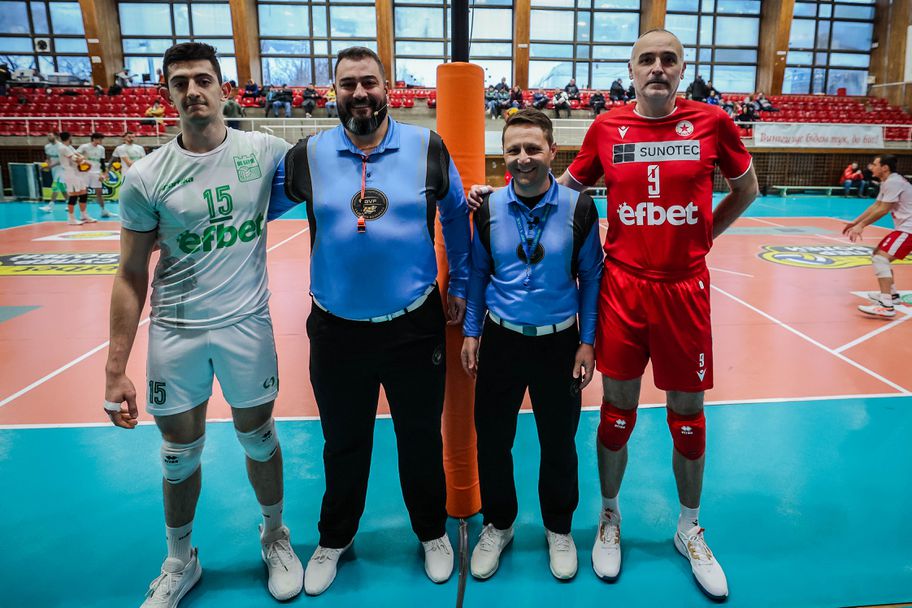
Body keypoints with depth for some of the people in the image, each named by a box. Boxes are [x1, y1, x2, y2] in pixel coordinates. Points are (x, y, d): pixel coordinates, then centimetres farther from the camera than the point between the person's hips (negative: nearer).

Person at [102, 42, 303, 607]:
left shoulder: (265, 151, -5)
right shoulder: (144, 178, -5)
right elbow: (132, 276, -1)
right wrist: (116, 370, -2)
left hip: (246, 325, 0)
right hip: (174, 332, 1)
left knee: (258, 438, 16)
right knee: (180, 453, 15)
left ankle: (276, 537, 41)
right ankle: (180, 562, 39)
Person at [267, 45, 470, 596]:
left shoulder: (428, 148, -3)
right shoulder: (307, 156, -3)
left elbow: (457, 218, 9)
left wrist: (460, 286, 11)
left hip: (415, 327, 0)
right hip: (337, 330, 1)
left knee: (421, 438, 16)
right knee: (343, 445, 18)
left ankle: (432, 533, 43)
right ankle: (335, 540, 44)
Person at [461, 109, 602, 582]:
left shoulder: (579, 208, -8)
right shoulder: (489, 209, -3)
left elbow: (591, 277, -1)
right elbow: (478, 274, 6)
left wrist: (587, 342, -3)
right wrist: (470, 333, 4)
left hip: (559, 342, -1)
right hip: (500, 340, 2)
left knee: (559, 442, 12)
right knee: (492, 440, 10)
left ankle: (559, 529, 37)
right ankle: (497, 525, 35)